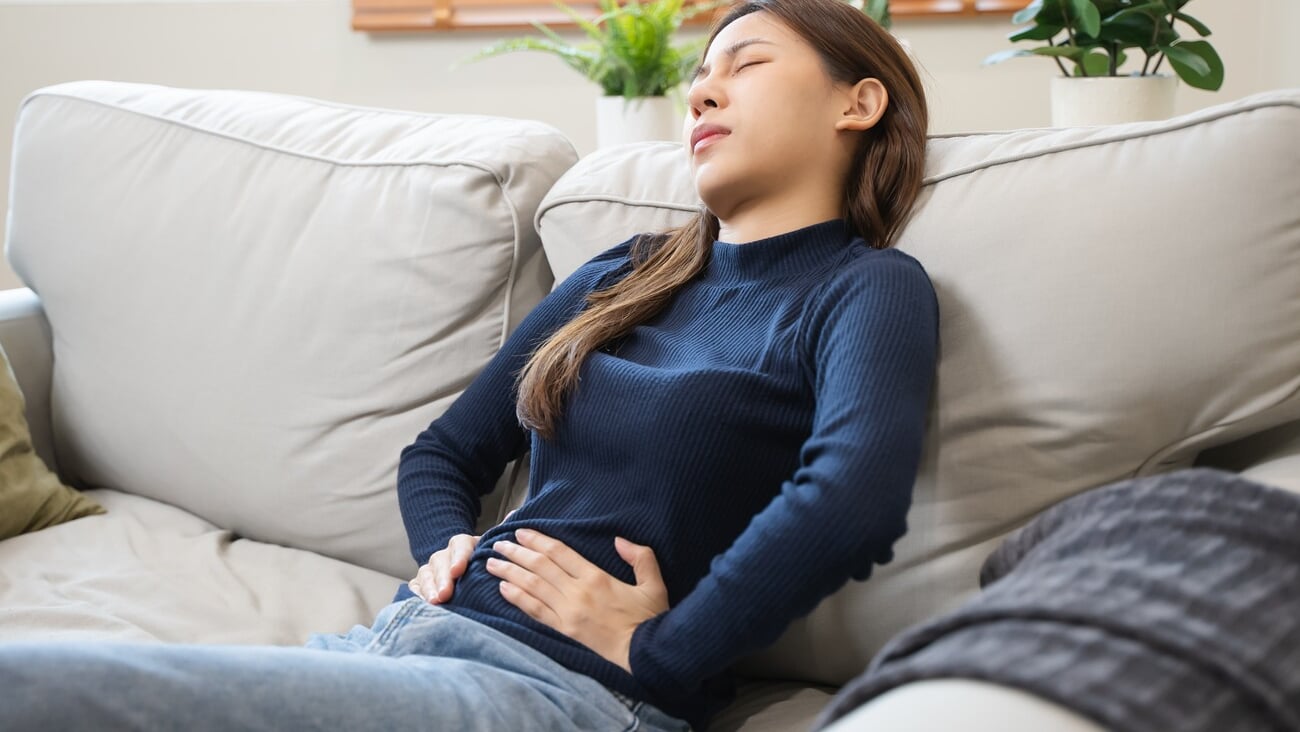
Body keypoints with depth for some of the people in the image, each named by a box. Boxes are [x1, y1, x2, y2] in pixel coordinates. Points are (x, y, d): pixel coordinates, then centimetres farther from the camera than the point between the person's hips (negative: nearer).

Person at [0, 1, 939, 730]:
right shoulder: (620, 278, 22)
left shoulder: (867, 290, 1)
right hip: (417, 629, 7)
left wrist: (659, 650, -14)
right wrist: (449, 549, 7)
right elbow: (441, 455, 28)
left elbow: (854, 500, -21)